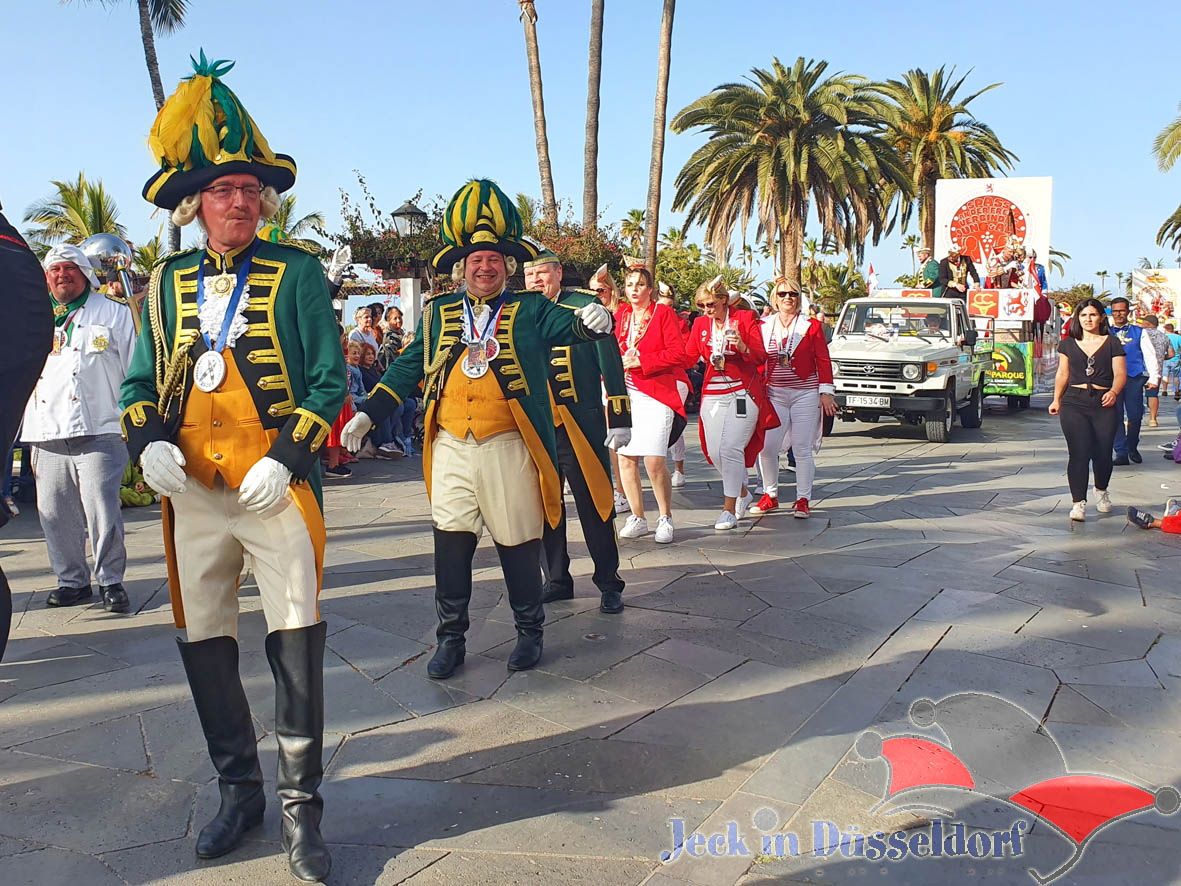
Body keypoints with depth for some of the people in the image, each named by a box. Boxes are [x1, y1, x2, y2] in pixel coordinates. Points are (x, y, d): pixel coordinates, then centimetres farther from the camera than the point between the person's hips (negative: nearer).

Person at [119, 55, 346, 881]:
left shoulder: (298, 271, 1)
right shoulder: (167, 281, 12)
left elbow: (330, 378, -2)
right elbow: (141, 379, 16)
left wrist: (286, 457, -13)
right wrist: (148, 440, -4)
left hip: (276, 488, -4)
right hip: (192, 492, 4)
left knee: (297, 645, -4)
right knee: (205, 645, 10)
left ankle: (300, 804, 11)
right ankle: (240, 789, 28)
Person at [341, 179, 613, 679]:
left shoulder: (530, 311, 6)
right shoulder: (438, 313, 13)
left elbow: (567, 327, -11)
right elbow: (409, 366, 17)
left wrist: (590, 322, -35)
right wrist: (368, 413, 14)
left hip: (508, 446, -2)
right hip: (450, 446, 2)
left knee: (518, 544, 5)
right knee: (450, 542, 2)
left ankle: (529, 633, 23)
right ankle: (450, 638, 16)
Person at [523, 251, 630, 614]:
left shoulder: (586, 306, 0)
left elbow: (611, 365, -1)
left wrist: (619, 419, -5)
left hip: (582, 430, -4)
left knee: (595, 506, 1)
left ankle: (608, 584, 13)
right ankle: (556, 580, 23)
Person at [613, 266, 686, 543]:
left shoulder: (664, 313, 0)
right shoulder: (619, 316, 14)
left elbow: (677, 353, -8)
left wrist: (641, 361, -14)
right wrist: (620, 360, -4)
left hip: (656, 395, -5)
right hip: (624, 394, 5)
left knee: (654, 460, -13)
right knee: (625, 457, 1)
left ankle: (665, 518, 6)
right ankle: (637, 518, 16)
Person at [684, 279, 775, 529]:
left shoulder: (745, 318, -3)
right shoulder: (701, 324, 9)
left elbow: (761, 357, -7)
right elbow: (688, 356, 9)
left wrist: (744, 347, -27)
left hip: (743, 393, -5)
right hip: (713, 394, 5)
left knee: (730, 448, -14)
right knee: (714, 452, 3)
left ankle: (729, 509, -6)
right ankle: (742, 493, 28)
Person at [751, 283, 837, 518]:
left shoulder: (811, 326, 3)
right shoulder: (764, 327, 8)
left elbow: (823, 360, 2)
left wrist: (826, 392, -4)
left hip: (805, 394, -2)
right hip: (774, 395, 2)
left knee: (802, 448, -1)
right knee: (766, 446, -5)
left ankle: (803, 500, 9)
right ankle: (770, 495, 13)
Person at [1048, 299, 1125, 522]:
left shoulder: (1112, 343, 7)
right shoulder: (1069, 343, 12)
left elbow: (1120, 373, 1)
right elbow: (1063, 374, 17)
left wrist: (1114, 392, -18)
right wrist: (1056, 399, 8)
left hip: (1104, 404, 0)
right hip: (1074, 403, 0)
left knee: (1102, 453, 0)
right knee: (1079, 453, -10)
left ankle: (1101, 491, 30)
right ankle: (1078, 502, -8)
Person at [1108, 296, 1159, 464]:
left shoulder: (1139, 332, 11)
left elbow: (1150, 355, 8)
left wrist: (1153, 377, -1)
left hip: (1134, 378, -1)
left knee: (1135, 416, -2)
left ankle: (1133, 448, 20)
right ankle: (1121, 453, 0)